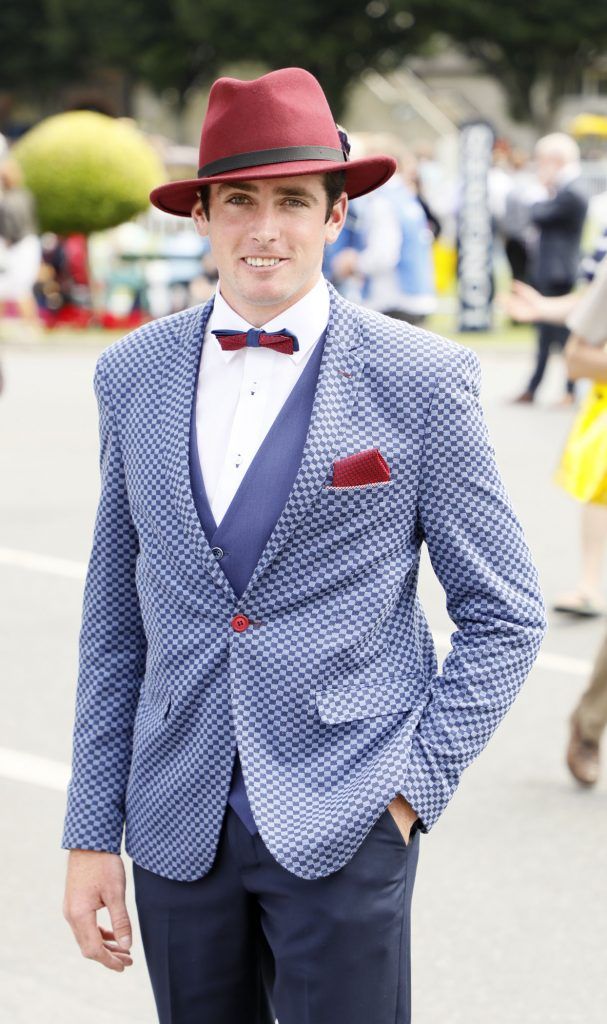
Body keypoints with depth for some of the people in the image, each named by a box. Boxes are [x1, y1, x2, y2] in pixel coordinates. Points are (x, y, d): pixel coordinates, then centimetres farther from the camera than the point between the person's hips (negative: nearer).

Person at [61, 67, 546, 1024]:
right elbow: (114, 620, 10)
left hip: (344, 827, -3)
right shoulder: (133, 374, 6)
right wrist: (92, 833, 8)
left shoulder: (422, 381, -4)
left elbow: (504, 614, 1)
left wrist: (414, 784, -7)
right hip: (177, 828, 3)